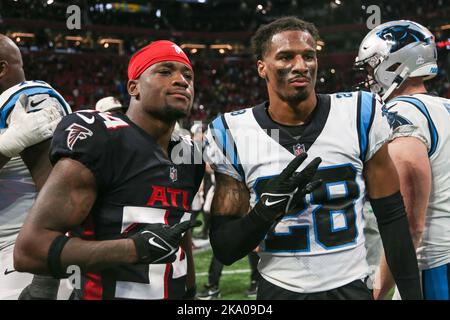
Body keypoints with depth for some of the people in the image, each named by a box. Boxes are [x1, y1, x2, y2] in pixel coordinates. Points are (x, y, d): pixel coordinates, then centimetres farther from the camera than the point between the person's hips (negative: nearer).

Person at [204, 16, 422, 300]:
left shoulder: (358, 115, -7)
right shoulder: (234, 135, -9)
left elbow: (392, 217, 0)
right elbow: (224, 250, -6)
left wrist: (412, 293, 0)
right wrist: (269, 208, -23)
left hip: (352, 287, 1)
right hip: (279, 289, 0)